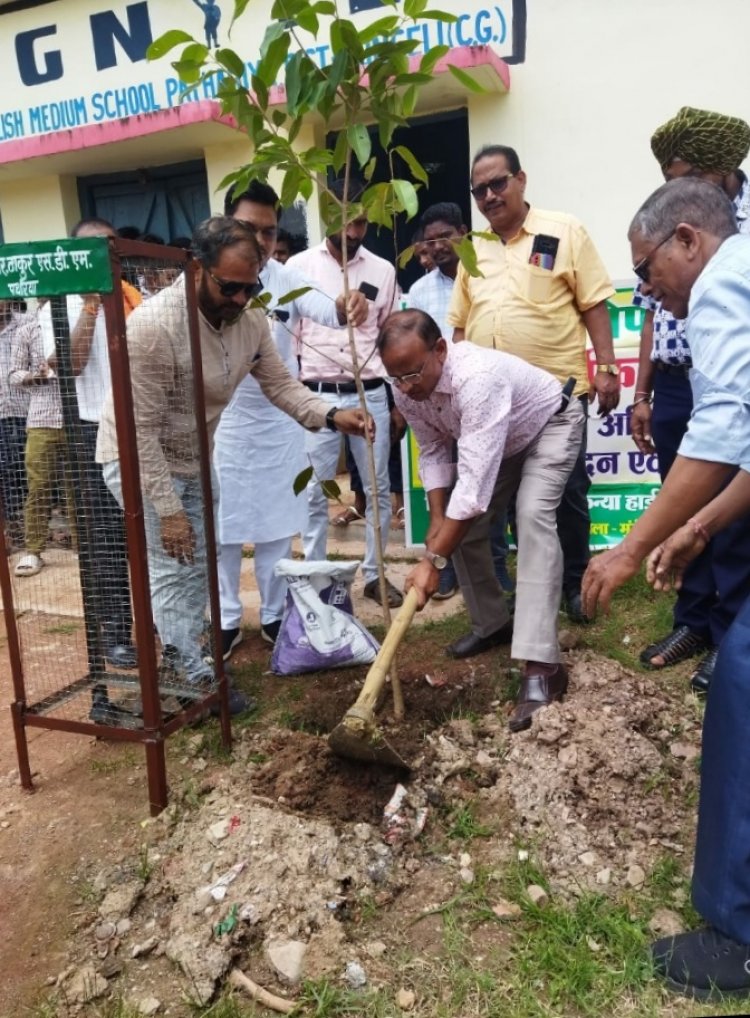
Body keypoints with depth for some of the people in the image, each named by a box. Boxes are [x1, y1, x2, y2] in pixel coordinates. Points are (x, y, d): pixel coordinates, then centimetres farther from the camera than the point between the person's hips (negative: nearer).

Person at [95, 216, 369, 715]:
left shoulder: (251, 321, -11)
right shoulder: (154, 324, -31)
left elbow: (282, 385, -5)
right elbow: (141, 428, -27)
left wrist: (333, 415, -24)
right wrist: (167, 510, -25)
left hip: (194, 458, 8)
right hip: (139, 459, -7)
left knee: (199, 566, 15)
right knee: (173, 568, -6)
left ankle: (186, 658, 32)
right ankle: (198, 681, 7)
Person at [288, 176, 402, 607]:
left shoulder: (383, 270, 6)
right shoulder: (299, 266, 2)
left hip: (370, 393, 2)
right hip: (317, 395, -1)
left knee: (378, 488, 7)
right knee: (315, 492, 3)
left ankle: (375, 574, 20)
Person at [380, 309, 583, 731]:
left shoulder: (477, 377, -44)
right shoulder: (407, 390, -20)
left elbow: (474, 480, -47)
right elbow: (434, 451, -5)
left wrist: (434, 559, -47)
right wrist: (438, 518, -15)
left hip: (551, 425, -7)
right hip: (500, 440, 8)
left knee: (533, 515, -28)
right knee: (461, 525, 1)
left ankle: (541, 665, -32)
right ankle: (494, 625, 21)